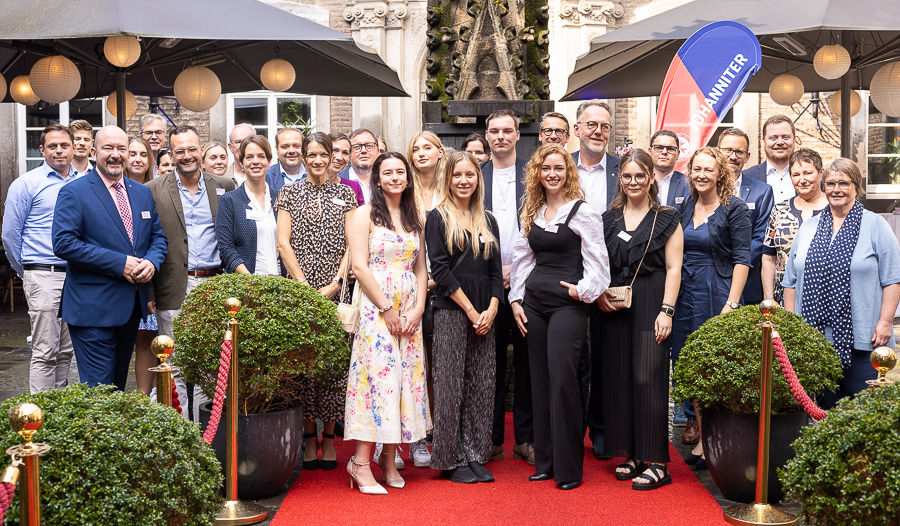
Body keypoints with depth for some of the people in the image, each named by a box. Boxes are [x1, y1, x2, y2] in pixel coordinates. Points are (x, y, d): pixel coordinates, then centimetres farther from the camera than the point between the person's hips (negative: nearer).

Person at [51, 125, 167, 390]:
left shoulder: (143, 193, 13)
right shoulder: (74, 192, -6)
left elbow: (158, 236, 17)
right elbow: (63, 243, -15)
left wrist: (152, 262, -7)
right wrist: (119, 263, -19)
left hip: (133, 305, 6)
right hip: (93, 307, -6)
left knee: (119, 382, 16)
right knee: (99, 388, -5)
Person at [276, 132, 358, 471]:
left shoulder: (344, 194, 11)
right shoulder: (290, 193, 9)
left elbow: (351, 245, 6)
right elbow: (283, 243, 2)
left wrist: (335, 284, -7)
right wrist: (305, 286, -7)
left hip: (337, 292, 1)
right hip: (298, 289, 0)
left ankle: (329, 438, 8)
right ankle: (309, 439, 8)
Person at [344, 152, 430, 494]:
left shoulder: (414, 218, 16)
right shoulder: (365, 214, -1)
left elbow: (421, 269, 14)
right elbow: (359, 266, -9)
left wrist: (417, 309, 0)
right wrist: (387, 309, -12)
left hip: (409, 311, 5)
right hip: (375, 308, -5)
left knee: (404, 378, 3)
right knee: (376, 376, -11)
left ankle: (389, 460, 10)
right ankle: (361, 463, -6)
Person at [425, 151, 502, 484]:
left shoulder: (488, 221, 15)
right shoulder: (438, 218, 0)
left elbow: (496, 271, 11)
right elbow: (440, 270, -8)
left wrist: (491, 310, -4)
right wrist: (471, 310, -11)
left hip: (484, 315, 5)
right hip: (451, 312, -5)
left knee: (481, 387, 6)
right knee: (451, 385, -2)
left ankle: (476, 456, 14)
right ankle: (453, 459, 7)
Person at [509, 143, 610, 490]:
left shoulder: (583, 212, -4)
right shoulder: (531, 213, 13)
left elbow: (597, 262, -5)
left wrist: (584, 290, -16)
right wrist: (516, 299, 10)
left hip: (568, 304, -6)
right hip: (534, 302, 6)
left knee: (562, 380, -9)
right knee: (540, 382, 8)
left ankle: (569, 467, 1)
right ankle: (545, 462, 17)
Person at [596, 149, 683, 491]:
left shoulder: (667, 219, 2)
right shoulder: (608, 219, 13)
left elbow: (673, 269, -3)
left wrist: (666, 311, -12)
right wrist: (600, 294, -2)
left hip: (651, 305, -4)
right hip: (614, 307, 4)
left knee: (648, 378, -9)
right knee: (619, 378, 5)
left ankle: (656, 462, -3)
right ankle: (632, 454, 16)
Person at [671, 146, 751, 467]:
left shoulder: (734, 209, -4)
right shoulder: (685, 207, 11)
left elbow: (741, 259, -8)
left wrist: (732, 303, -16)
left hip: (716, 292, -5)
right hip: (684, 292, 5)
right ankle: (695, 420, 26)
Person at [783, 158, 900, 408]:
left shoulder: (875, 225, 3)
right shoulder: (808, 227, 15)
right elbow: (791, 281, 16)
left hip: (860, 340, -3)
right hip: (812, 338, 4)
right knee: (822, 408, 7)